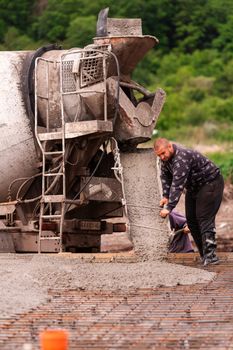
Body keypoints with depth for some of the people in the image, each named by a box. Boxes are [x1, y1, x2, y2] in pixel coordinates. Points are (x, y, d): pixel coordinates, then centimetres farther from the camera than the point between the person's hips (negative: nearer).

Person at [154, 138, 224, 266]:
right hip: (193, 187, 10)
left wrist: (169, 207, -43)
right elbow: (165, 176, 9)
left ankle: (210, 255, -26)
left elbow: (177, 184, -39)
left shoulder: (181, 157, -33)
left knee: (205, 218, -20)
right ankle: (204, 255, 11)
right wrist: (165, 196, -5)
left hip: (210, 184, -10)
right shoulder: (166, 158, -4)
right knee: (191, 219, 7)